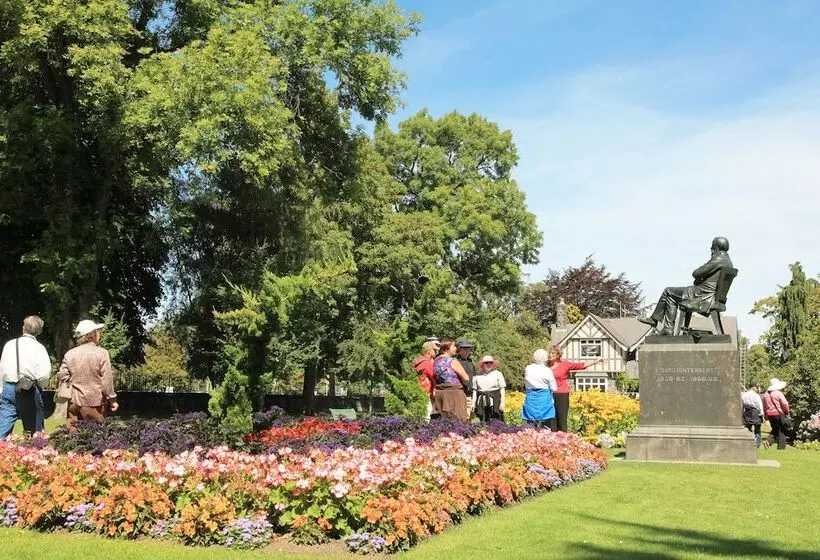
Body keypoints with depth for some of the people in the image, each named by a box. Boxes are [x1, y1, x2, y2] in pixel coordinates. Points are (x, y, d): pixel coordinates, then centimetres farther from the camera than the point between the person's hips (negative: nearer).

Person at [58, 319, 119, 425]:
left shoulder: (69, 354, 3)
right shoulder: (101, 353, -9)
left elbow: (62, 376, 2)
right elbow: (107, 380, -10)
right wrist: (112, 400, -2)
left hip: (74, 401, 4)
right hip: (95, 402, -4)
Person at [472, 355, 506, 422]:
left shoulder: (498, 374, 5)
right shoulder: (477, 375, 11)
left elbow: (502, 389, 3)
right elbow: (474, 390, 14)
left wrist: (502, 403, -4)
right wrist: (473, 403, 10)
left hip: (494, 401, -2)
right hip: (482, 403, 2)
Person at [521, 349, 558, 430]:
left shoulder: (527, 369, 1)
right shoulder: (547, 370, -8)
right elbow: (554, 388, -3)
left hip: (530, 399, 3)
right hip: (544, 399, -3)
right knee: (549, 429, 2)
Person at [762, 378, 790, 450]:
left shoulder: (766, 395, 8)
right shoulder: (779, 393, -11)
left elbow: (764, 406, 14)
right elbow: (785, 404, -11)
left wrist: (766, 415, 21)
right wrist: (787, 411, 6)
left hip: (770, 415, 6)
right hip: (779, 414, -6)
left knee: (775, 430, 18)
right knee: (781, 431, 5)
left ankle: (768, 441, -3)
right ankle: (781, 446, 4)